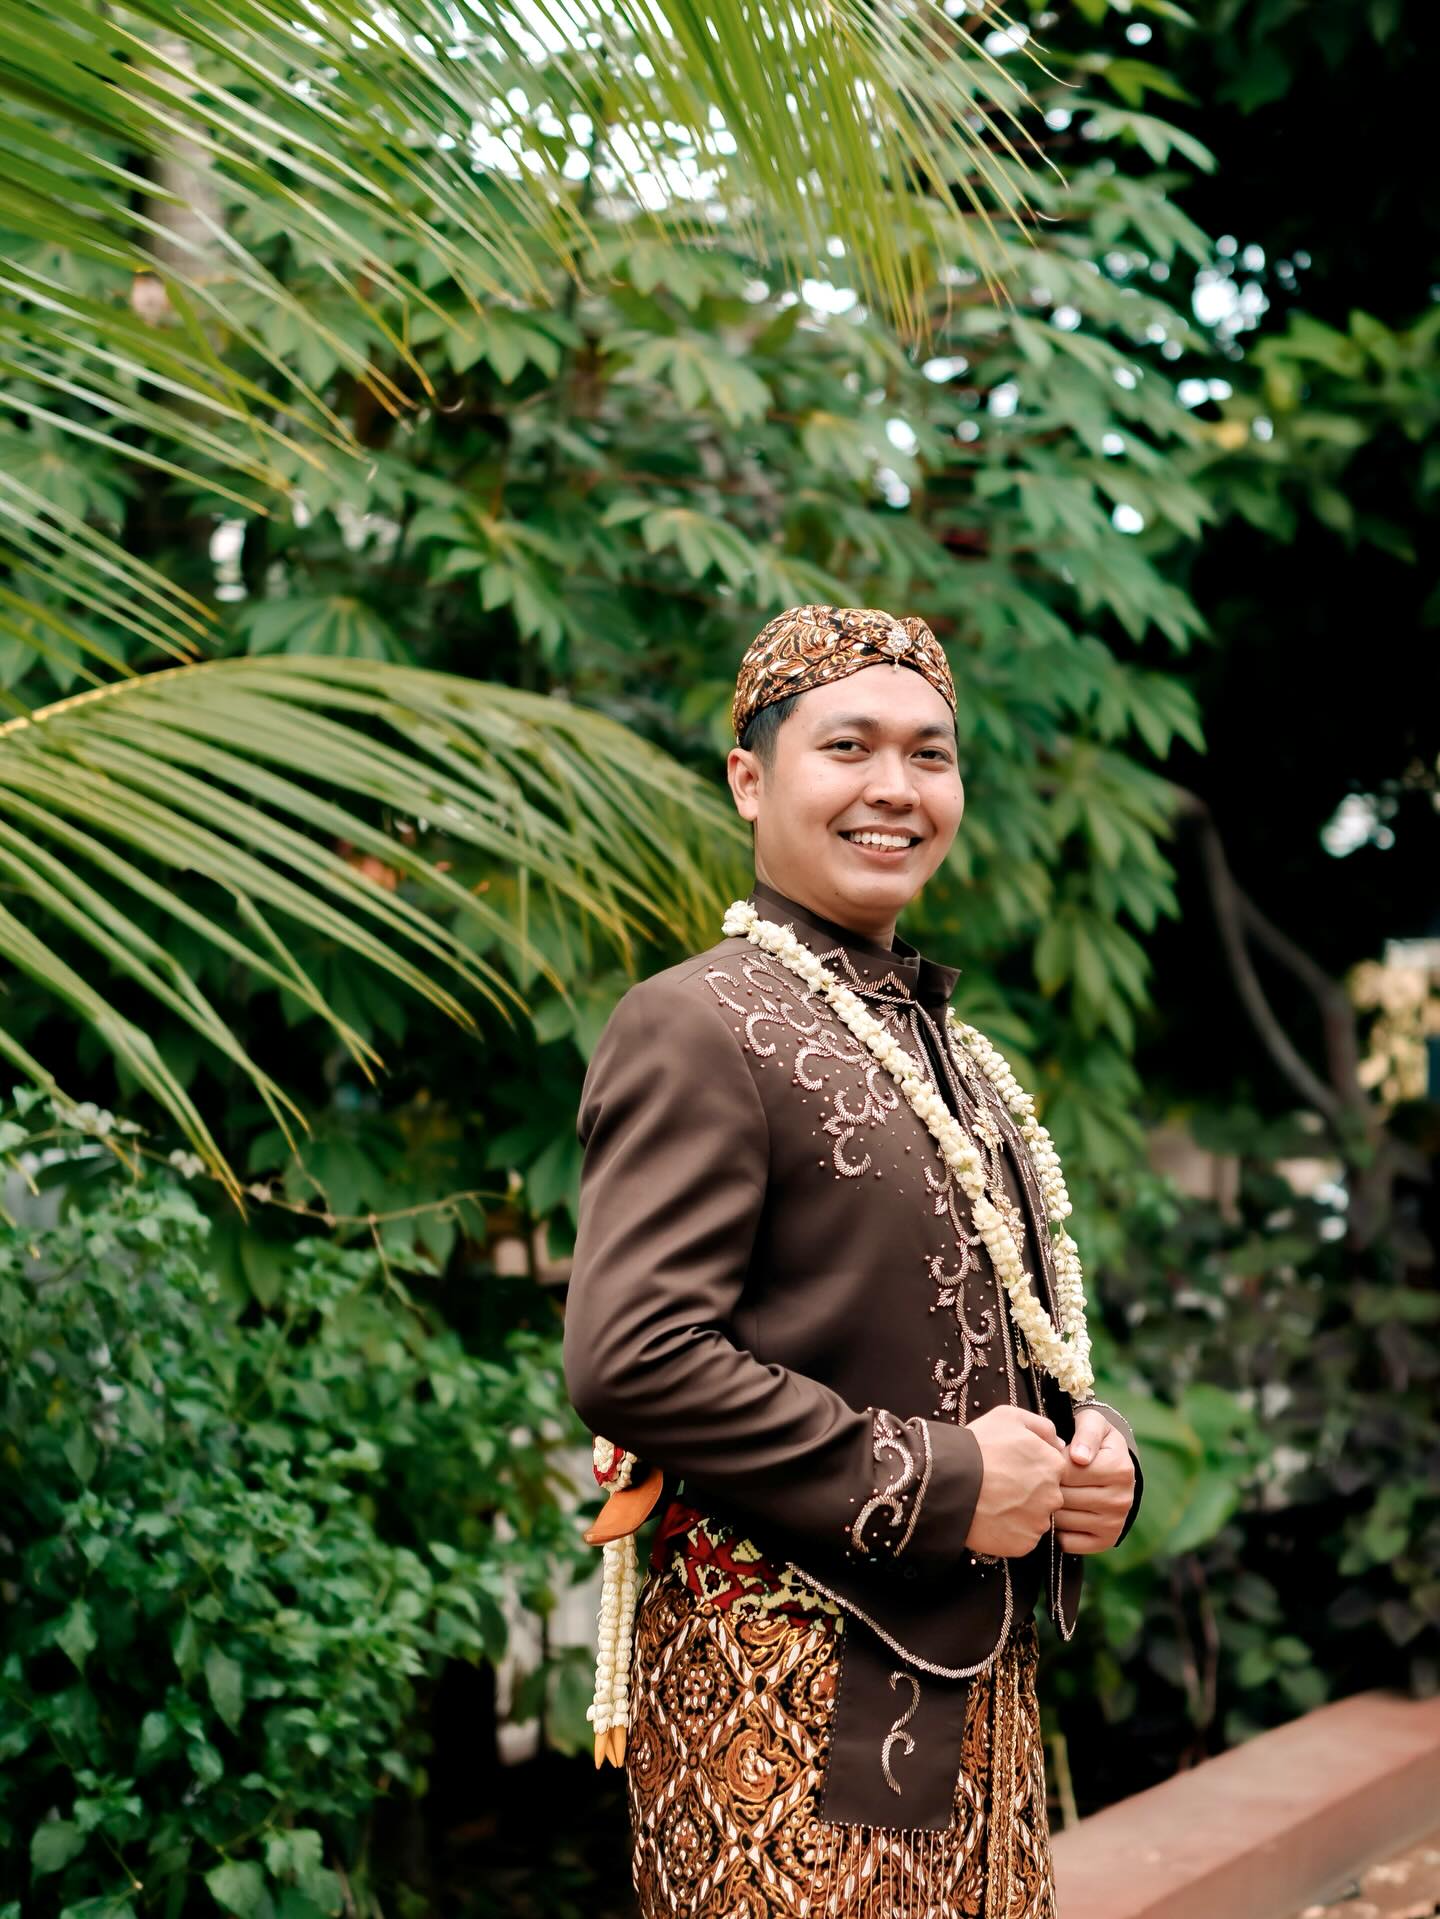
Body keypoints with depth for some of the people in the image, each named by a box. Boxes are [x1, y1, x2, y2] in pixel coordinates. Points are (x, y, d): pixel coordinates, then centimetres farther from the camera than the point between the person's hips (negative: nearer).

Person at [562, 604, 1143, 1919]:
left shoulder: (961, 1060, 17)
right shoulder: (697, 1029, -11)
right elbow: (630, 1363, -22)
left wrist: (1096, 1456, 2)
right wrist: (934, 1484, -19)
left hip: (978, 1680, 8)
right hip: (790, 1697, -8)